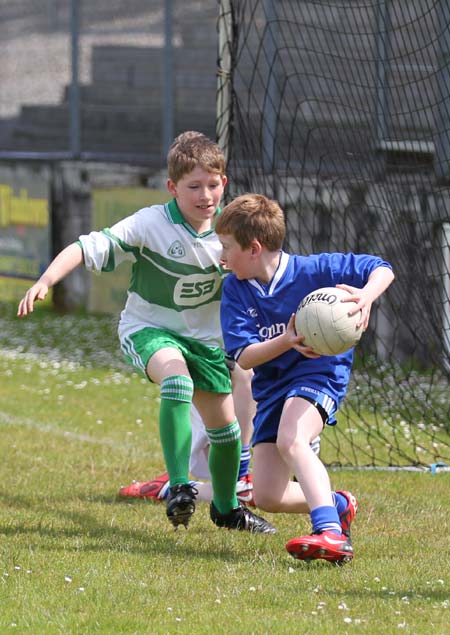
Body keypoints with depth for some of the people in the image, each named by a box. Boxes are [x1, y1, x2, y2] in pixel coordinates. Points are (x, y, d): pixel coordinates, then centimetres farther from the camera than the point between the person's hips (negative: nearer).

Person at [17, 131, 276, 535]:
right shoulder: (149, 225, -22)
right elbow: (87, 248, -26)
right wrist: (45, 282, -39)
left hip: (204, 336, 5)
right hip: (148, 328, -5)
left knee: (224, 423, 10)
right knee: (177, 378, -37)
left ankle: (226, 507, 37)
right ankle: (179, 487, -35)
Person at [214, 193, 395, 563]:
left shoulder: (311, 270, -12)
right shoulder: (236, 289, -2)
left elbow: (382, 269, -7)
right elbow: (243, 357, -9)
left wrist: (366, 297, -29)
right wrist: (286, 342, -28)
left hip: (319, 371, -6)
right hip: (272, 387, 6)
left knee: (290, 440, -37)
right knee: (267, 497, -1)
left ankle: (331, 535, -48)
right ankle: (338, 505, 26)